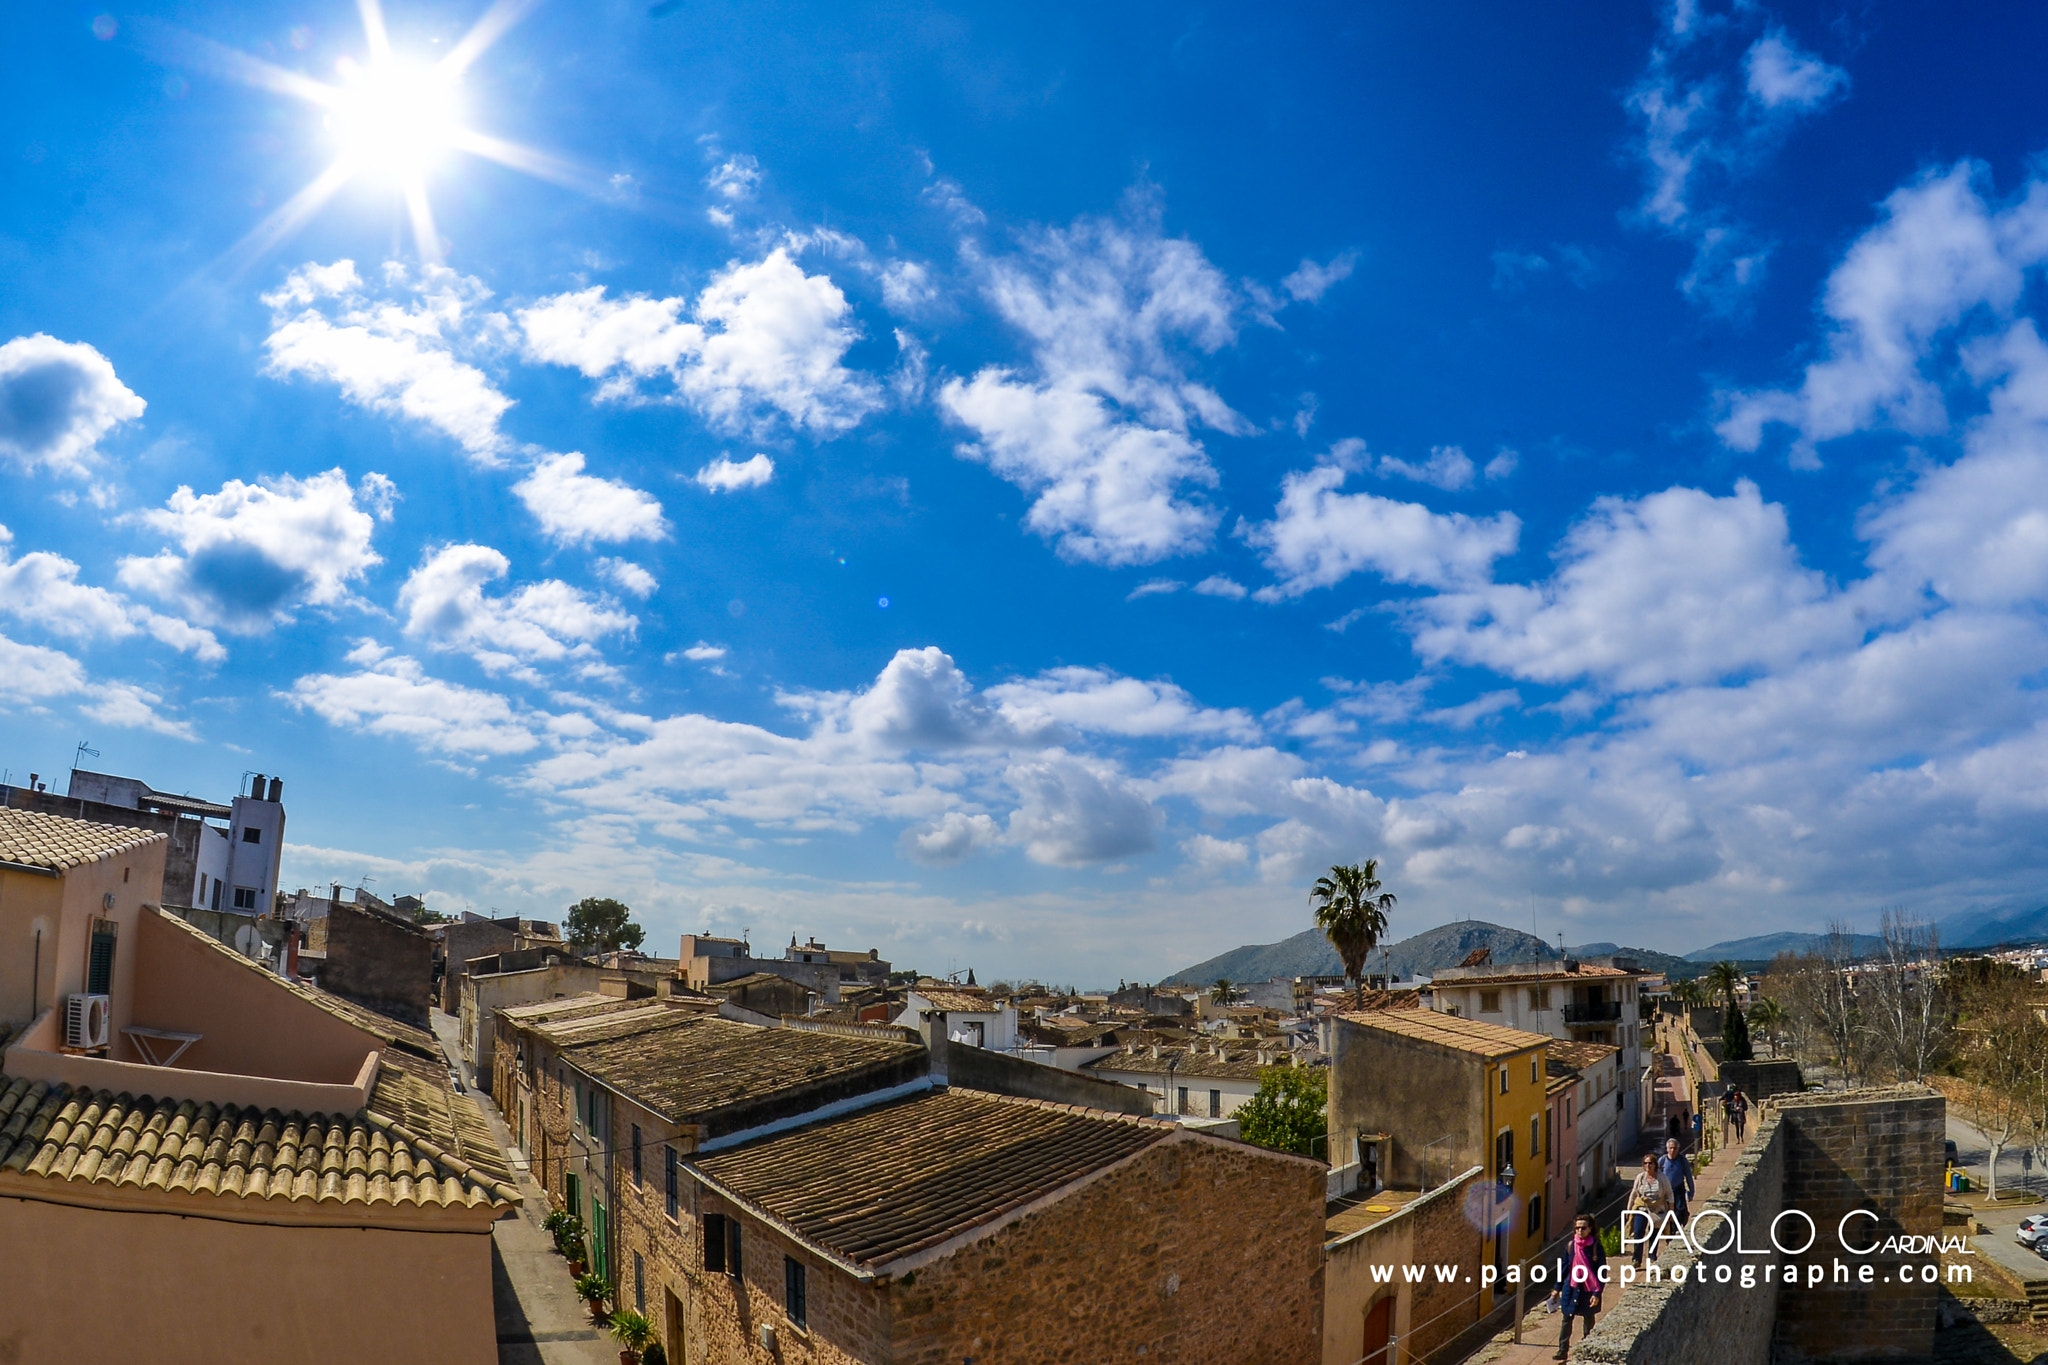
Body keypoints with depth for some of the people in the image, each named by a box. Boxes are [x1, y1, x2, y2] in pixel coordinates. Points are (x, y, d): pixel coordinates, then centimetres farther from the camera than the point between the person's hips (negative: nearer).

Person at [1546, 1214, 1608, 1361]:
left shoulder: (1596, 1247, -11)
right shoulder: (1570, 1245, -2)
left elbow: (1602, 1272, -8)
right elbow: (1563, 1268, 6)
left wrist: (1597, 1293, -14)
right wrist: (1557, 1289, 9)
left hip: (1589, 1290, -2)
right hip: (1571, 1288, 2)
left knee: (1589, 1319, 15)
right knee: (1567, 1319, 2)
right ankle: (1563, 1350, 7)